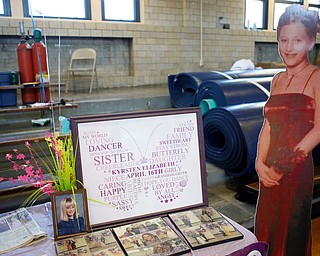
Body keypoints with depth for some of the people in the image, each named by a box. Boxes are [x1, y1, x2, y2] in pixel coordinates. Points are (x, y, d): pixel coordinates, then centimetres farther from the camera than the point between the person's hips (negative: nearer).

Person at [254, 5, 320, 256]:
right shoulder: (278, 79, 11)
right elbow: (268, 125, 9)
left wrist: (285, 165, -14)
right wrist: (260, 162, -3)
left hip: (297, 169, -6)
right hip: (269, 169, 6)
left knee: (291, 233, 8)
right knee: (266, 228, 17)